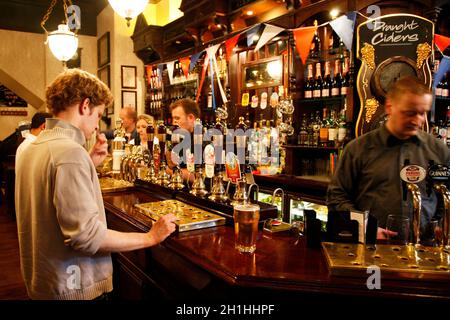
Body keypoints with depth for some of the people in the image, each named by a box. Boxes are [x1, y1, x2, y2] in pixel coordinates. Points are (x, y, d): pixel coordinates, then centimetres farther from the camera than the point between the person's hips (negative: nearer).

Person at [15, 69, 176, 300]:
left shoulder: (32, 148, 6)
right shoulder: (70, 152, -24)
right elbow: (86, 235, -27)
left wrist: (89, 165, 4)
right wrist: (150, 237, -19)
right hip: (74, 288, -9)